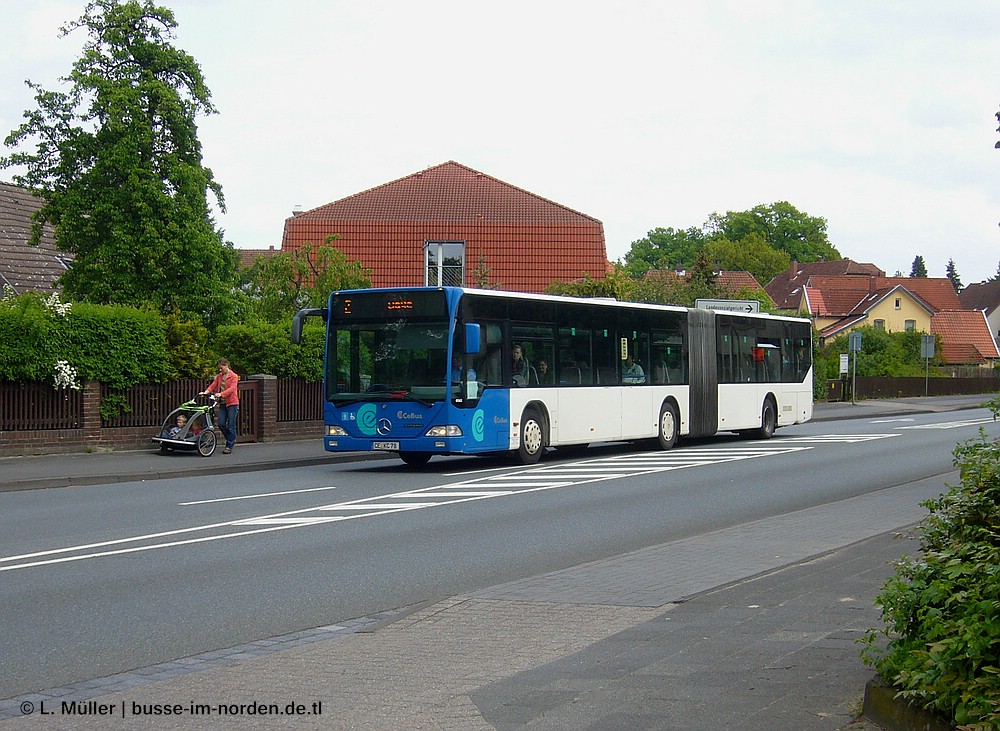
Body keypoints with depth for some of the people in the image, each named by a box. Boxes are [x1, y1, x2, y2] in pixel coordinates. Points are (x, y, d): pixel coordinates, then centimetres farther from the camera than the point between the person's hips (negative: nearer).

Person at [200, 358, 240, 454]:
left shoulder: (234, 376, -5)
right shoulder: (219, 376, 15)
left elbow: (232, 388, -18)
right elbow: (213, 386, 6)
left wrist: (221, 394, -32)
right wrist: (205, 392, -12)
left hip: (232, 403, -6)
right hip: (222, 403, 6)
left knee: (231, 425, -4)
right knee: (221, 424, 0)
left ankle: (229, 446, 2)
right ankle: (232, 440, 21)